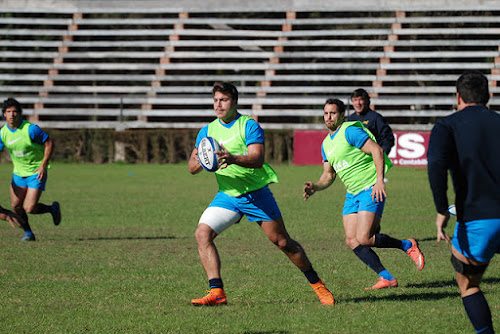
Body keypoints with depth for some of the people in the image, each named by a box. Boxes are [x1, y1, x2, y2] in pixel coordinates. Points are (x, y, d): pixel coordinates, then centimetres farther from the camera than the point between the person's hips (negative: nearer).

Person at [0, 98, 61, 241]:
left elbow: (49, 143, -14)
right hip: (19, 172, 5)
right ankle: (28, 233, 25)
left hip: (36, 172, -5)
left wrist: (43, 166, -19)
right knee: (16, 207, 3)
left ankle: (52, 209, 17)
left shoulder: (30, 129, -22)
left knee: (29, 208, -13)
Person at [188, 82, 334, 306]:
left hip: (256, 194, -4)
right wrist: (199, 161, -26)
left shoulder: (249, 126, -11)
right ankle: (217, 292, -16)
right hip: (227, 195, 4)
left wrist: (233, 158, -45)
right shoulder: (207, 131, 4)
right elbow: (191, 167, -1)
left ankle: (317, 285, 20)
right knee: (202, 233, -16)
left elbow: (257, 159, -26)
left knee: (283, 242, 1)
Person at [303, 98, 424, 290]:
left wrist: (379, 180, -27)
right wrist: (315, 187, 1)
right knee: (352, 241, -4)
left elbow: (377, 150, -18)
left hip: (371, 190, -9)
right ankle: (386, 278, 0)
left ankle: (408, 246, 4)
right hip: (352, 194, 9)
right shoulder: (326, 144, 16)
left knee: (363, 239, -17)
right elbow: (329, 175, 21)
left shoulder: (350, 131, -11)